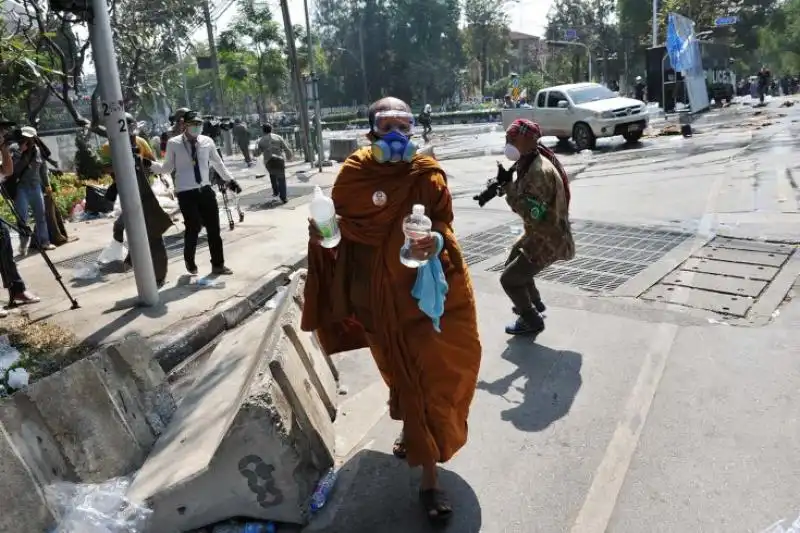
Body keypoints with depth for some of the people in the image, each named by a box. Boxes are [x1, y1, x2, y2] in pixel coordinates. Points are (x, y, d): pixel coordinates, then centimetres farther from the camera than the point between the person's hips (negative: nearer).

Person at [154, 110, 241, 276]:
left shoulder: (207, 141, 3)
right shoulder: (173, 143, -4)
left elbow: (218, 163, 16)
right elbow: (167, 168, 2)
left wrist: (230, 180, 17)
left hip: (206, 190, 4)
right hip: (186, 193, -3)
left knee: (214, 228, 6)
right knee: (193, 228, -6)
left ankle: (218, 265, 19)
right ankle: (189, 261, 22)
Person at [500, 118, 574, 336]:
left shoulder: (540, 172, -29)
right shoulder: (529, 164, 2)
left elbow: (532, 213, -33)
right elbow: (524, 193, 8)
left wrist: (508, 189, -28)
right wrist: (503, 185, -9)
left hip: (548, 241, -10)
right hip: (539, 234, 10)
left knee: (509, 279, -3)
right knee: (513, 263, 28)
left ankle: (532, 321, 15)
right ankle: (534, 303, 47)